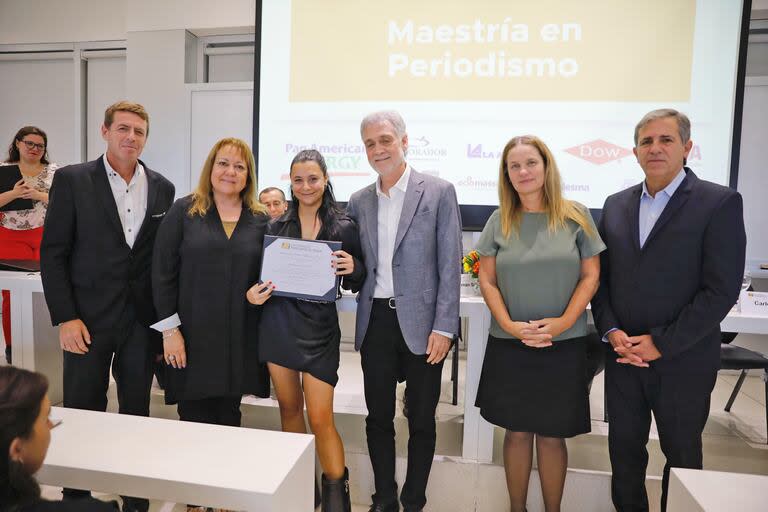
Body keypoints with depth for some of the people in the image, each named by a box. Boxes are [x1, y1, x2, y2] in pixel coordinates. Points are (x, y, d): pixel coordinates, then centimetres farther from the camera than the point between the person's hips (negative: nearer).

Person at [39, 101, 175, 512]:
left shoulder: (162, 188, 6)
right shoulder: (72, 180, -1)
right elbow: (53, 253, -3)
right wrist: (65, 317, -9)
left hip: (142, 321, 3)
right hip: (88, 319, -2)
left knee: (137, 415, 12)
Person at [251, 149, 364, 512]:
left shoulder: (343, 227, -2)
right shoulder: (276, 226, 4)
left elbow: (356, 284, 2)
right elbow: (261, 274, 11)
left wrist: (353, 268, -19)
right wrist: (253, 292, -10)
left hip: (319, 329, -3)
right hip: (278, 324, 3)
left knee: (320, 418, -3)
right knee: (289, 407, 15)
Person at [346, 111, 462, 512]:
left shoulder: (439, 192, -4)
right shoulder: (358, 201, 8)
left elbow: (450, 265, -7)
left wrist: (443, 328, -11)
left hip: (420, 323, -3)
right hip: (375, 321, 4)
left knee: (421, 421, 11)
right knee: (378, 417, 13)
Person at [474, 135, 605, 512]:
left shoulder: (575, 216, 0)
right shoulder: (499, 221, 2)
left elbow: (590, 275, 0)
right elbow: (487, 280, 2)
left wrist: (564, 321, -13)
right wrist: (510, 325, -11)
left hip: (563, 345, -1)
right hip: (509, 345, 1)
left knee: (552, 435, 8)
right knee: (517, 432, 10)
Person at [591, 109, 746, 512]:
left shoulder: (720, 203, -7)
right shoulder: (616, 205, 8)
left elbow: (721, 290, -13)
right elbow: (600, 277, 7)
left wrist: (660, 343, -15)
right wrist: (612, 333, -6)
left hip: (682, 361, -3)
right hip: (622, 356, 4)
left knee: (681, 453, 14)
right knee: (624, 449, 14)